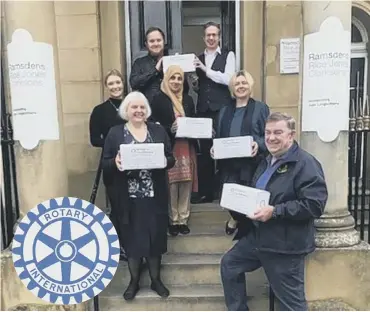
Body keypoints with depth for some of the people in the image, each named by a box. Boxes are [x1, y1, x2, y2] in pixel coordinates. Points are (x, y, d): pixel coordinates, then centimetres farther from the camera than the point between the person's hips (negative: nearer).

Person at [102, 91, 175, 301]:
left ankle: (156, 279, 30)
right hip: (128, 198, -1)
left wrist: (163, 161, -17)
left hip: (155, 196, 1)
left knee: (156, 236, 10)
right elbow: (105, 163, 0)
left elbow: (171, 159, 5)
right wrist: (115, 163, -21)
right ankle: (134, 280, 29)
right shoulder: (115, 133, 1)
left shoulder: (159, 131, 5)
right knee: (132, 238, 9)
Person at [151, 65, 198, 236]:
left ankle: (183, 219, 17)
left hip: (187, 149, 4)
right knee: (171, 184, -2)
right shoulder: (159, 99, -1)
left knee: (186, 183, 5)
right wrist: (170, 129, -20)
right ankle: (173, 220, 13)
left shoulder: (188, 99, 14)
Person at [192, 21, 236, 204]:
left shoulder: (228, 55, 3)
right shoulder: (198, 58, 15)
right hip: (203, 110, 4)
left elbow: (228, 79, -12)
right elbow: (197, 85, 15)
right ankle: (205, 192, 18)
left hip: (222, 109, -4)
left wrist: (206, 69, -13)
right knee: (204, 151, 8)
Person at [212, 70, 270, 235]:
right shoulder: (224, 111, 18)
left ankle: (236, 218, 29)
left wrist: (259, 145, -20)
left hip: (250, 163, -3)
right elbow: (218, 136, 20)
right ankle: (239, 216, 34)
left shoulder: (261, 108, 4)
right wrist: (213, 148, 1)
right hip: (228, 163, 3)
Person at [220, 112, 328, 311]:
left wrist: (275, 211, -27)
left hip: (285, 244, -9)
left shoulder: (305, 163, -16)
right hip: (257, 236, 9)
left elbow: (315, 205, -24)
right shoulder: (266, 162, 13)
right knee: (229, 264, 18)